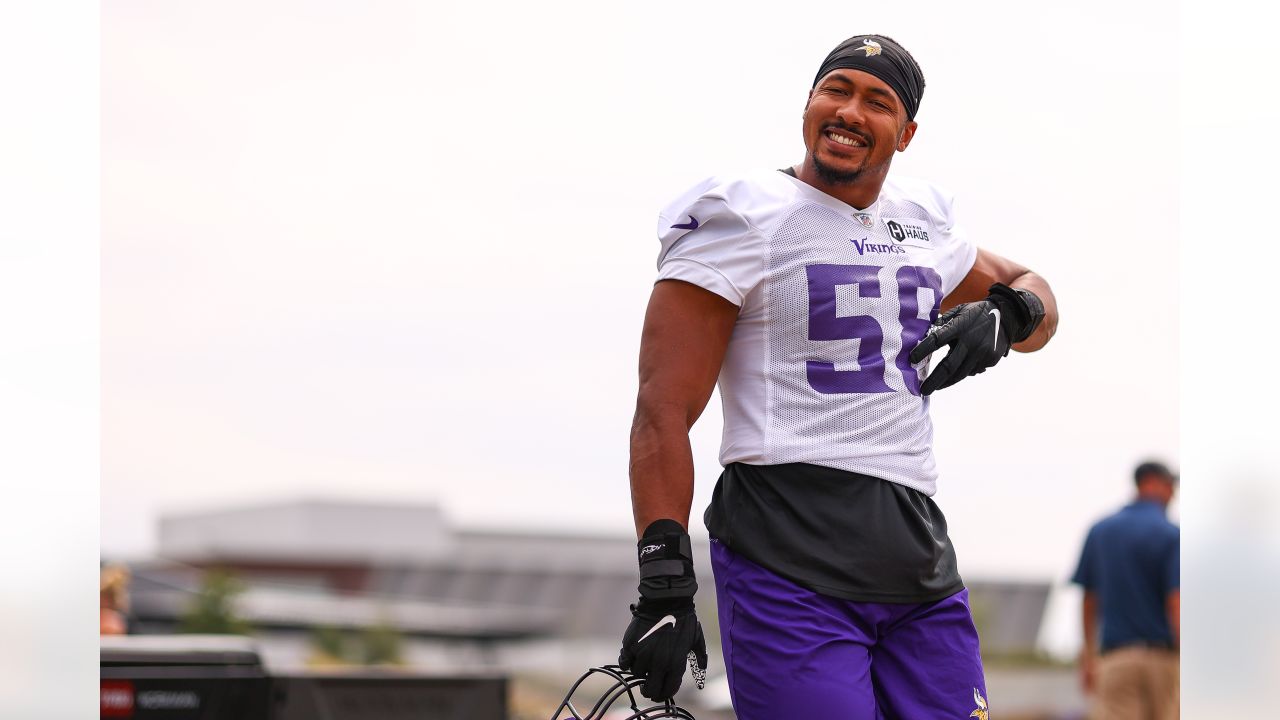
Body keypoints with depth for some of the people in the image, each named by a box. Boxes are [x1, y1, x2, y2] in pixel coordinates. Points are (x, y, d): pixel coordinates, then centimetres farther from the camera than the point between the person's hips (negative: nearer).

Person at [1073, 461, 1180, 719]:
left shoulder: (1099, 531, 8)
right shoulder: (1171, 534, -6)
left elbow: (1089, 599, 13)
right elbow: (1175, 604, -15)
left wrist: (1089, 654, 22)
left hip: (1115, 654, 2)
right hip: (1161, 651, -2)